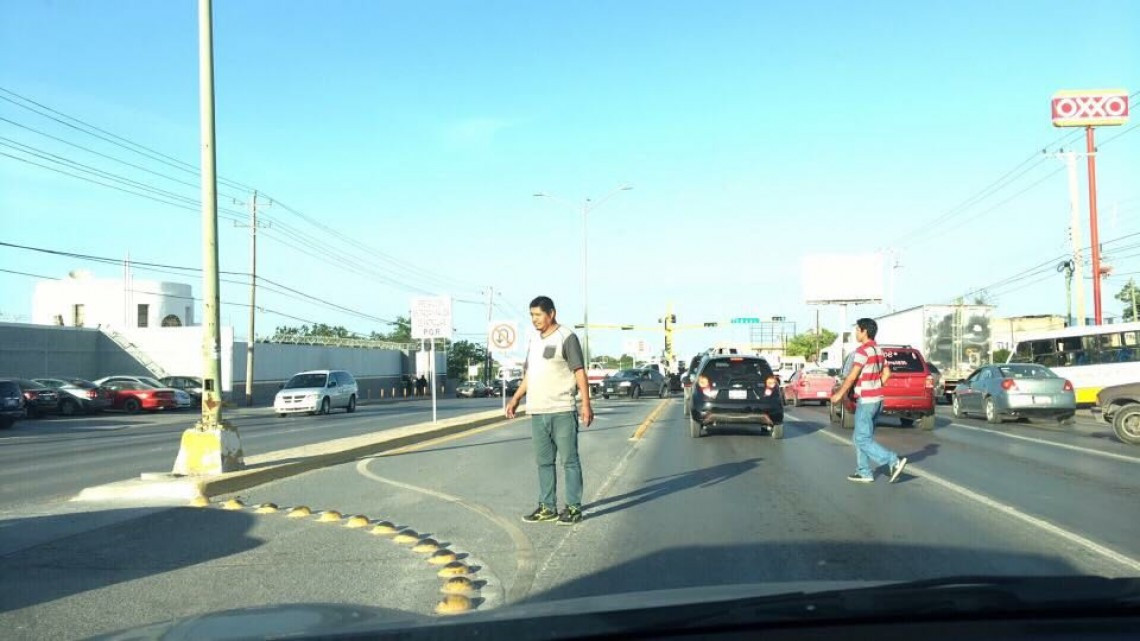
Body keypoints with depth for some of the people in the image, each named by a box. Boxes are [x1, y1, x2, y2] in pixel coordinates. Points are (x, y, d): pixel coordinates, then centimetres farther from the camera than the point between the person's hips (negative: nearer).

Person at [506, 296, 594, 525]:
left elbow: (579, 372, -10)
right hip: (537, 412, 7)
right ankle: (547, 507, 19)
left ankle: (574, 507, 6)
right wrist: (516, 399, 20)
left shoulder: (566, 337, -6)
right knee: (543, 462, 11)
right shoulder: (534, 340, 16)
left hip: (562, 411, -7)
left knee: (569, 460, 0)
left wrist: (586, 404, -17)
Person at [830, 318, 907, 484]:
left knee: (863, 440, -6)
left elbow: (852, 376, -18)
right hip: (876, 399, 9)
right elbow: (886, 373, 17)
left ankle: (894, 461, -13)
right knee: (860, 438, 15)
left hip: (866, 401, -9)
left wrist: (839, 394, -10)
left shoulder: (863, 350, -16)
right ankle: (864, 472, 16)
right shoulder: (878, 351, 12)